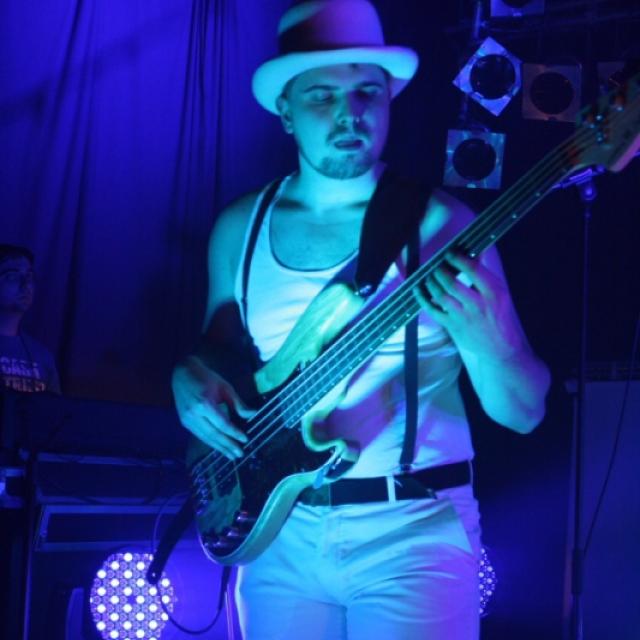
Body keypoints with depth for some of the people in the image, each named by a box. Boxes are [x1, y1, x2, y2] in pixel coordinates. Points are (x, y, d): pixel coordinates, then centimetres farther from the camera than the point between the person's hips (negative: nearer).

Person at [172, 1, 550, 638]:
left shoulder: (439, 224, -7)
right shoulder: (239, 227, 4)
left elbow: (524, 413, -7)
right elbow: (218, 348, 19)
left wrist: (482, 341, -26)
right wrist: (191, 379, -3)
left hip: (415, 527, -3)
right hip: (281, 530, 3)